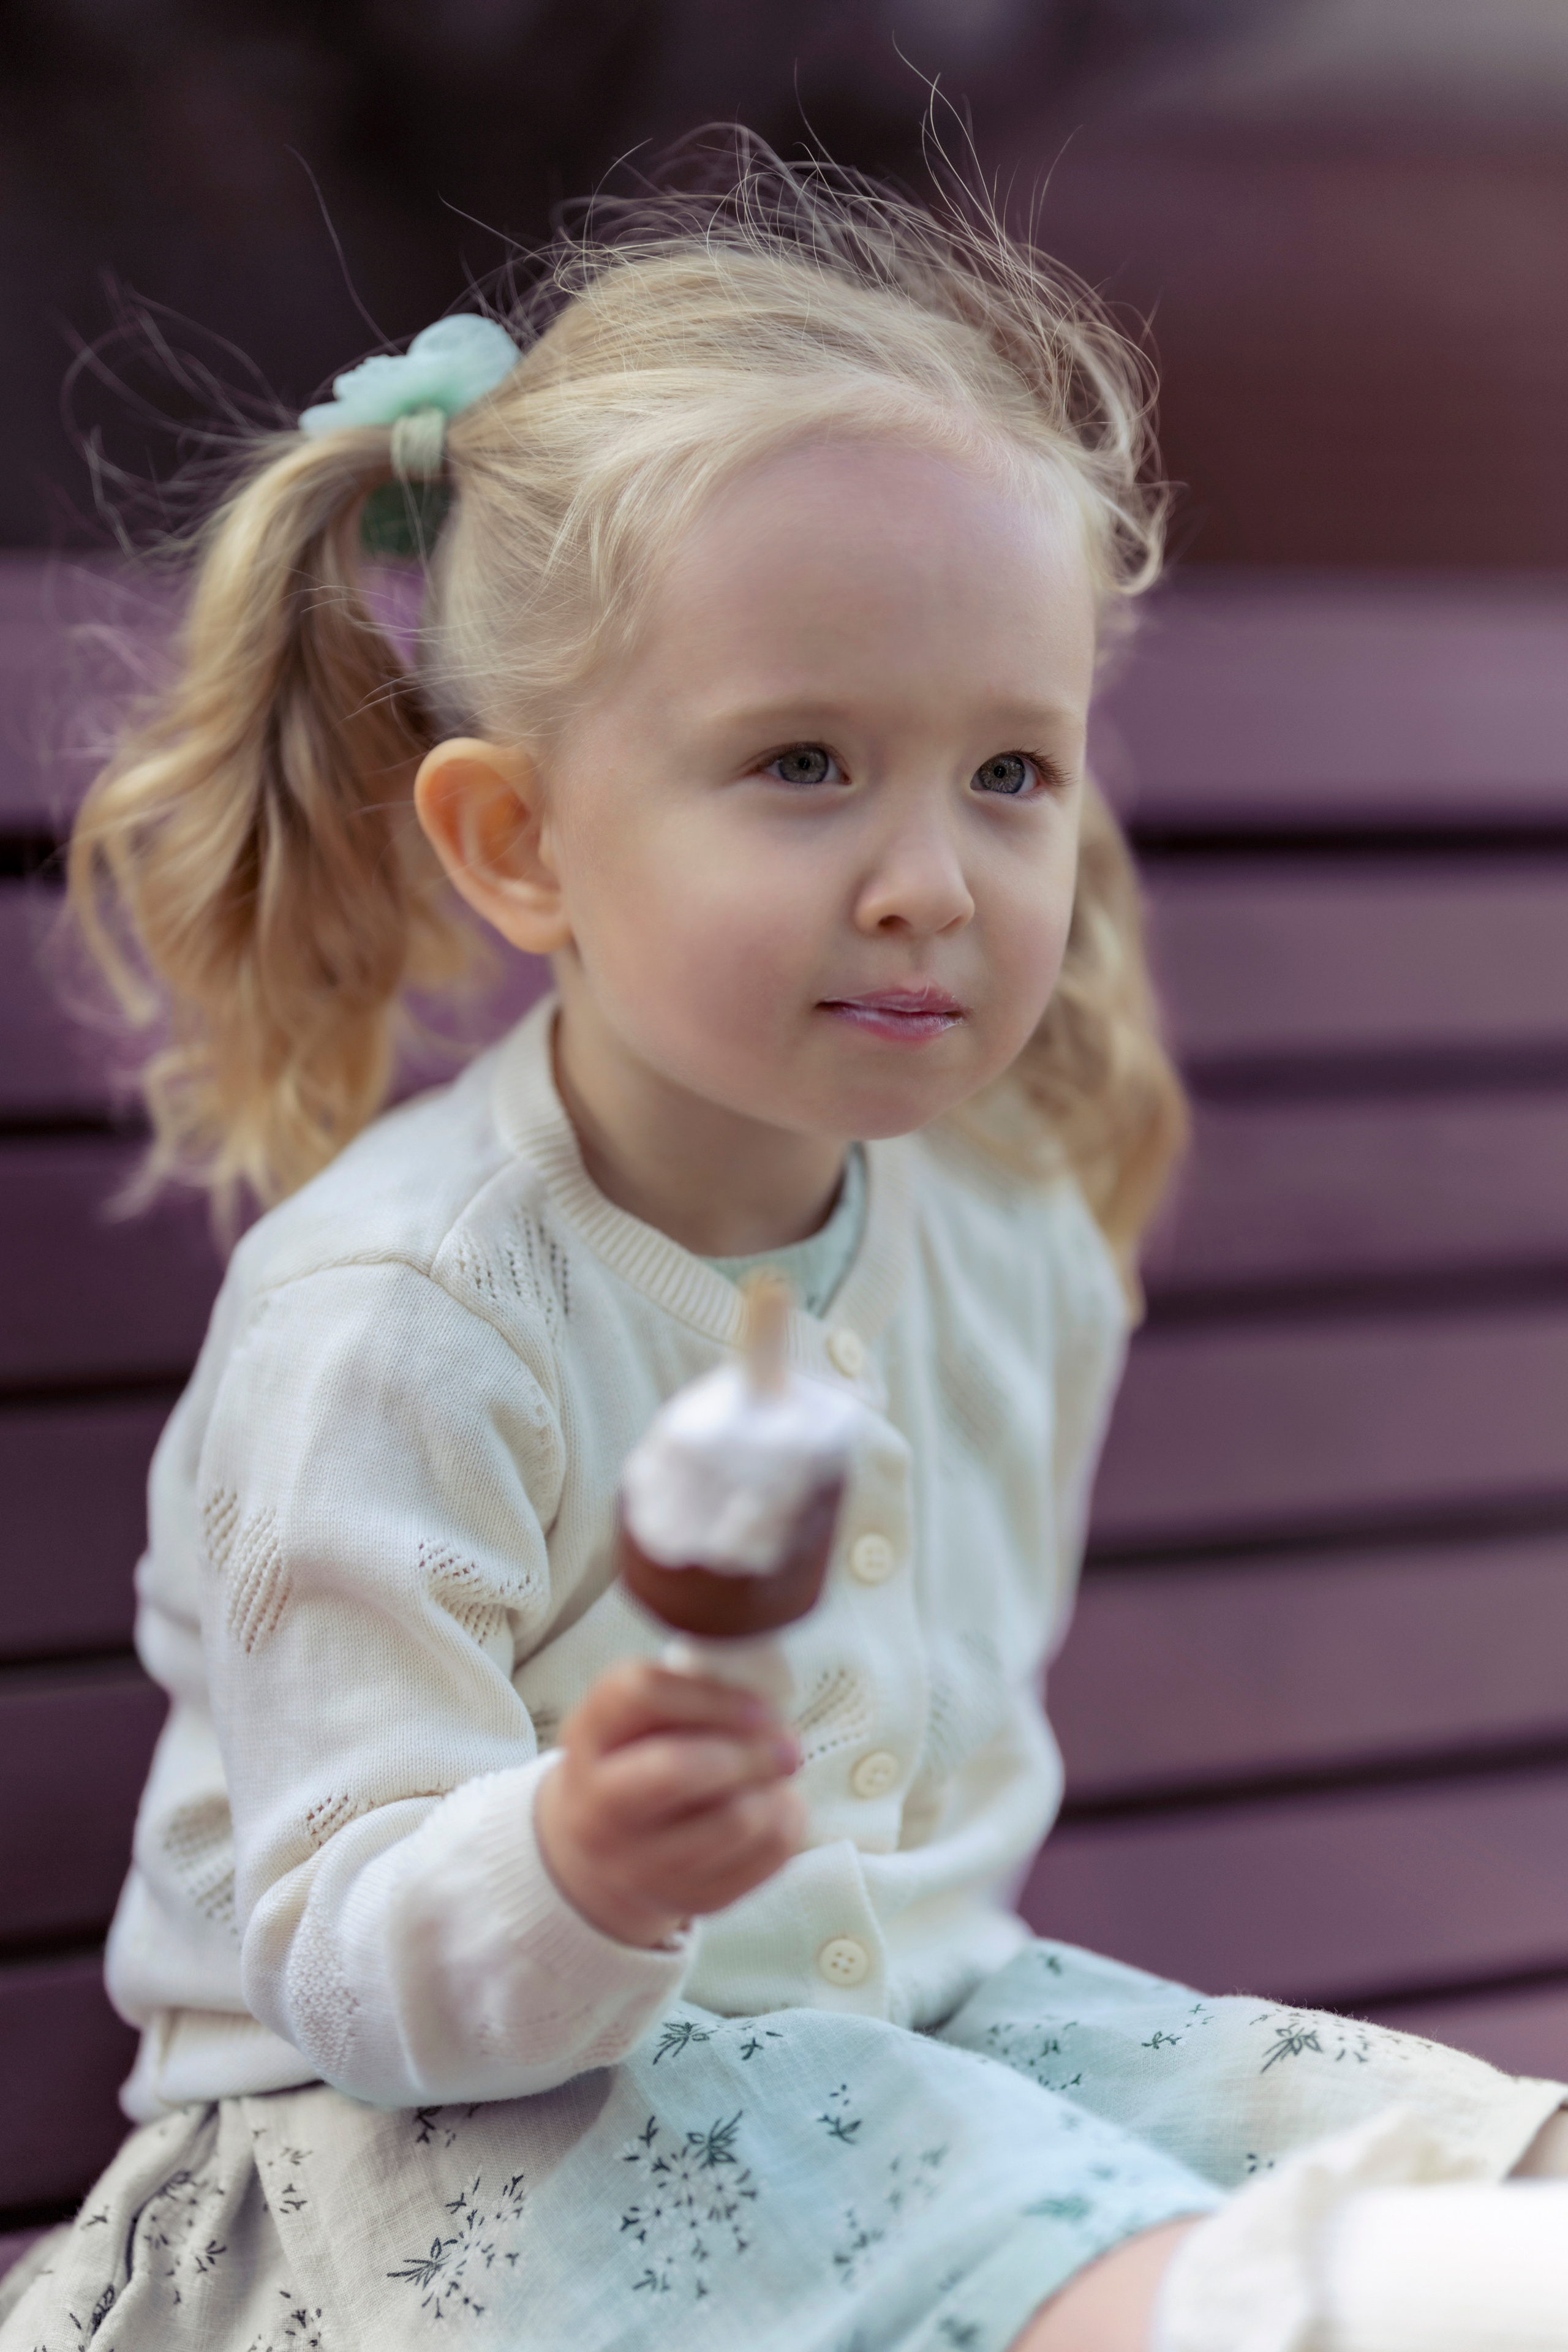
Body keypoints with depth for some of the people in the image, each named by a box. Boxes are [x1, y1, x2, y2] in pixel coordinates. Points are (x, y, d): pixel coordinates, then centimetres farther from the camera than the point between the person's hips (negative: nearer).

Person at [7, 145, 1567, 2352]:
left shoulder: (1021, 1247, 0)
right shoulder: (398, 1321, -22)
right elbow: (351, 1961, -24)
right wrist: (572, 1877, -42)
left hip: (893, 2025, 7)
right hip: (437, 2125, -6)